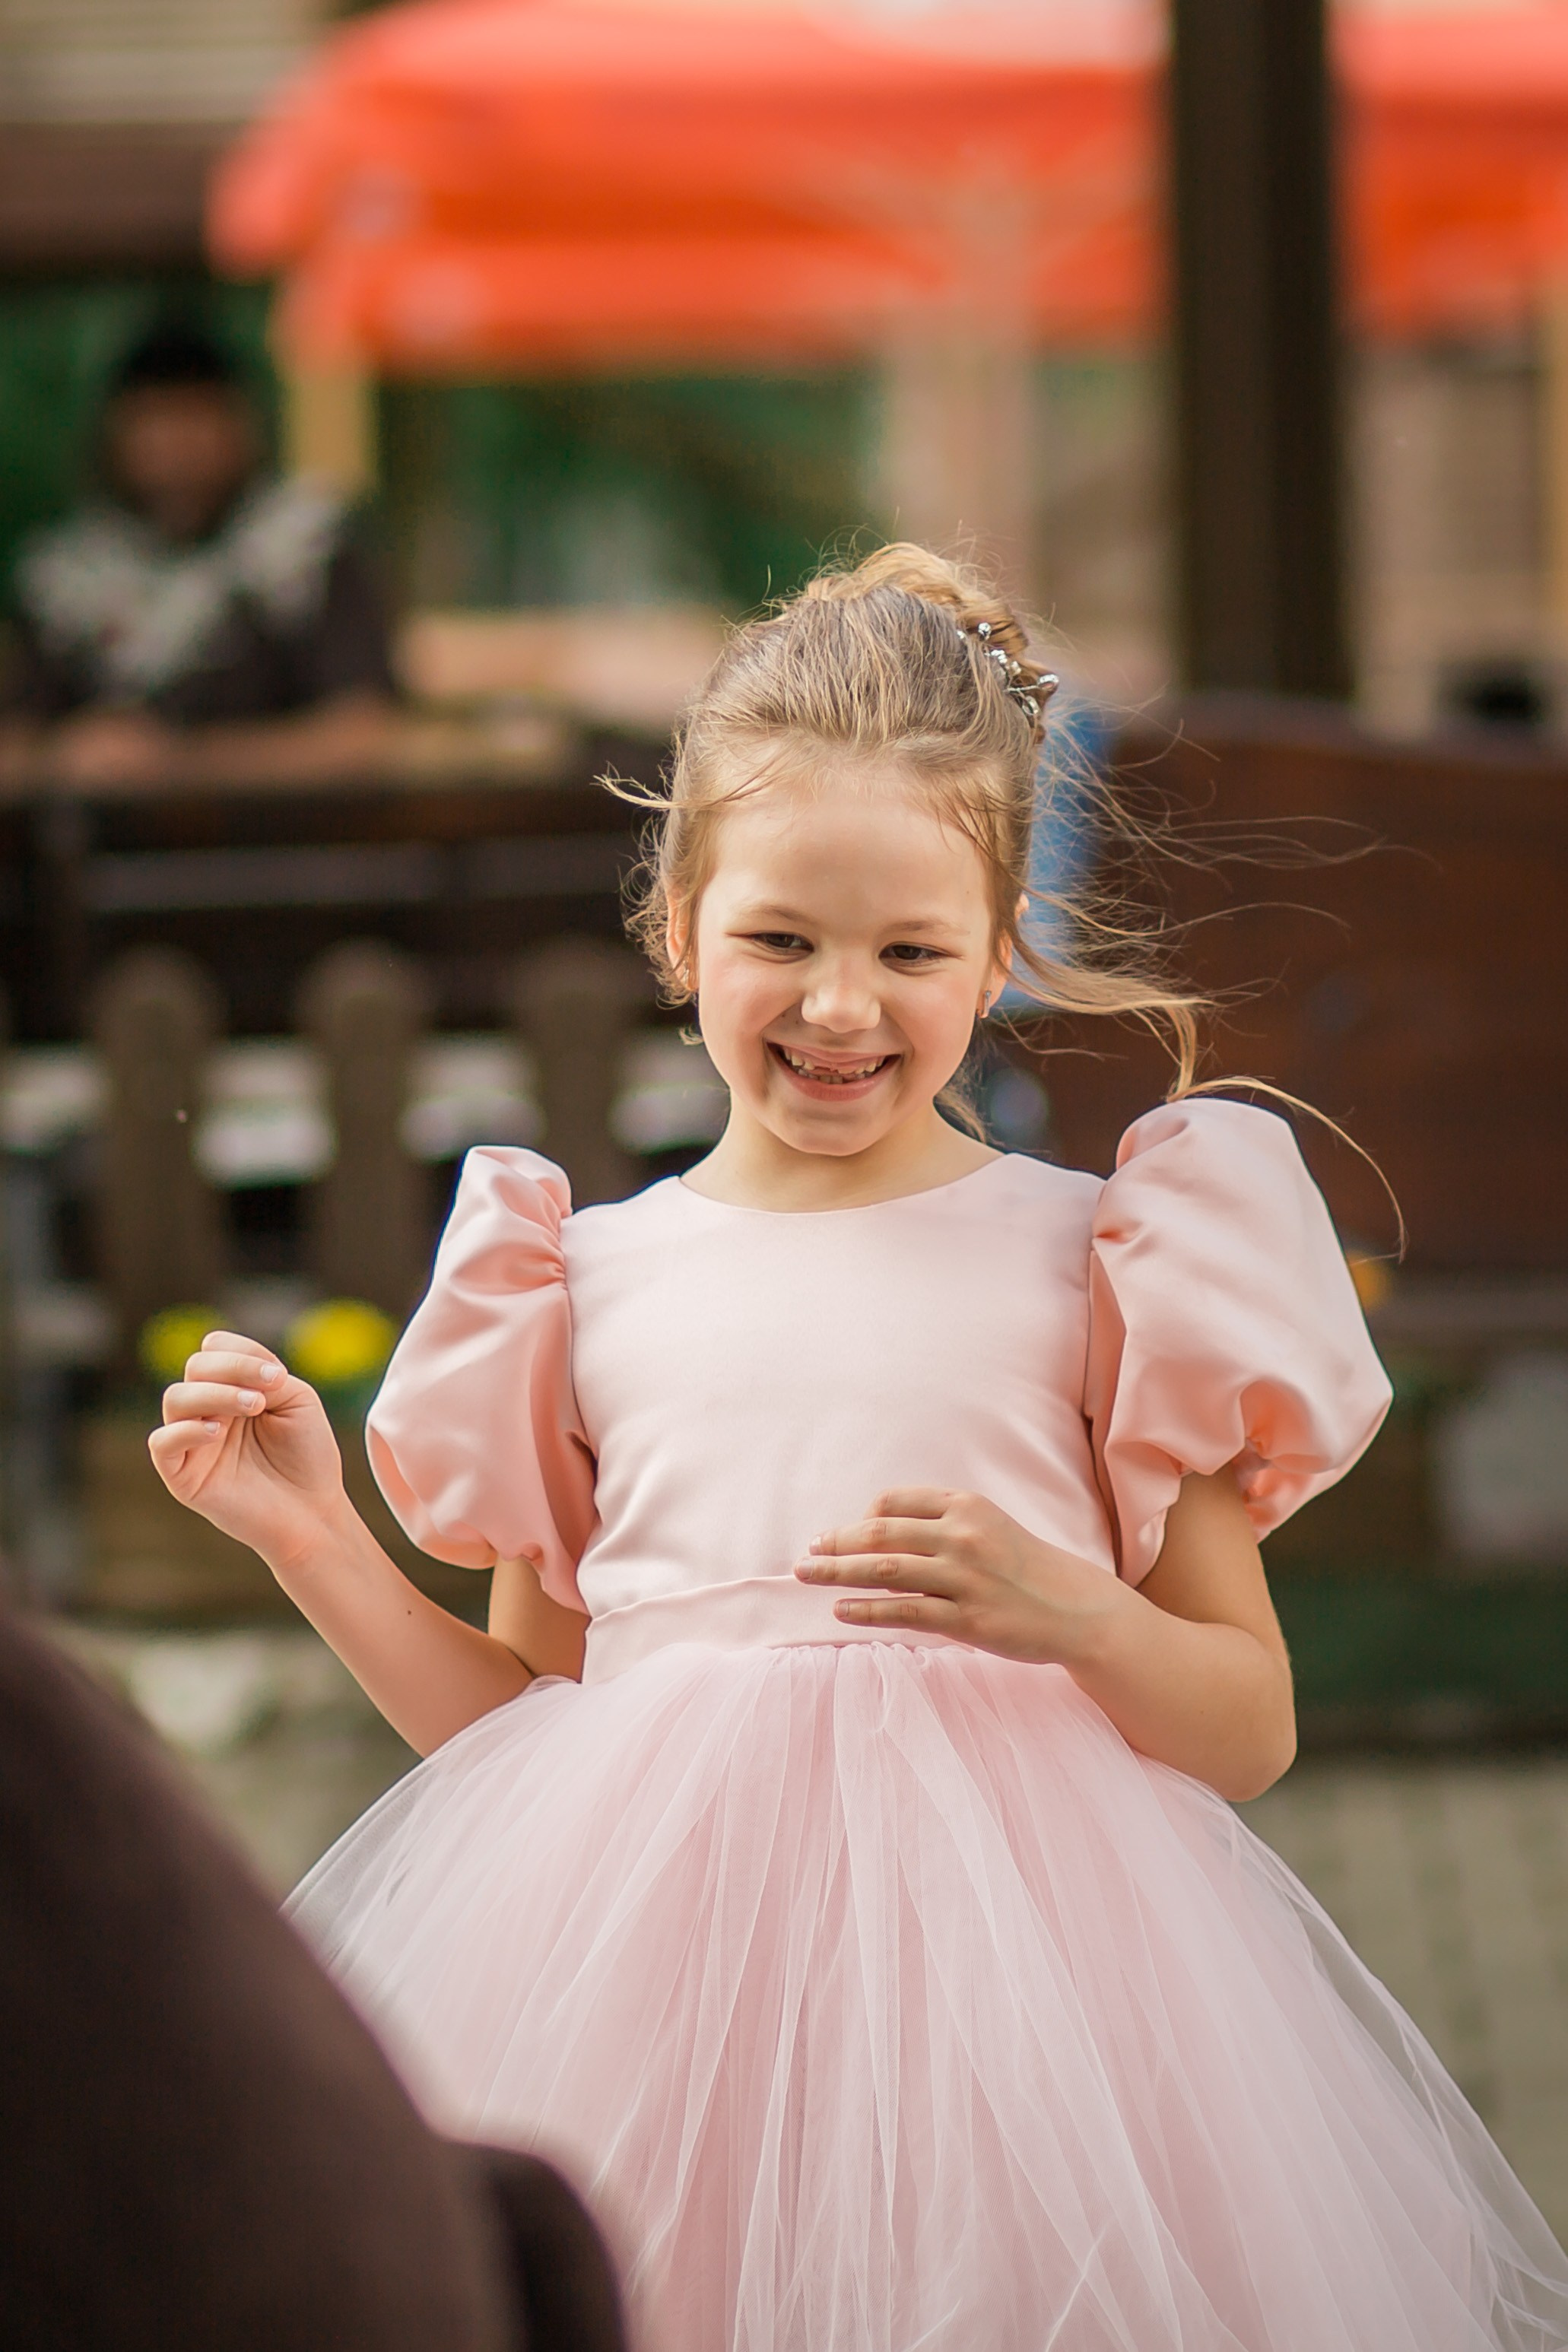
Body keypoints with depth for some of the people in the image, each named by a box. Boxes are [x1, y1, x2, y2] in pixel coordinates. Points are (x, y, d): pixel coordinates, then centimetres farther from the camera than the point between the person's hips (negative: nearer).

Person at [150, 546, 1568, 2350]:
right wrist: (309, 1538, 5)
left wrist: (1071, 1616, -14)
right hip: (646, 1970, 2)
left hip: (1003, 1943, -1)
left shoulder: (1082, 1255, 5)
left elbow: (1253, 1728, 4)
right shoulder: (593, 1278, 11)